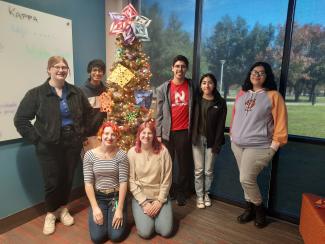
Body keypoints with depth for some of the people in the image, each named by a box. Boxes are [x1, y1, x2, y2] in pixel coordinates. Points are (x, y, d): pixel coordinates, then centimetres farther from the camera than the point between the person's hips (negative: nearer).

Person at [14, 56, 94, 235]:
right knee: (52, 181, 5)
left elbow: (89, 113, 15)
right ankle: (51, 213, 31)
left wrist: (83, 133, 7)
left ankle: (63, 209, 36)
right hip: (49, 146, -3)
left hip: (73, 143, 3)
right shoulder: (36, 93, -6)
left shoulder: (76, 92, 4)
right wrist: (36, 138, -10)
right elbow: (20, 120, -4)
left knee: (68, 178, 13)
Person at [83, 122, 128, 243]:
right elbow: (88, 183, -7)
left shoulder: (121, 155, -11)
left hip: (116, 197, -1)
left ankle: (116, 214, 23)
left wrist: (119, 209, -15)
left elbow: (123, 182, -12)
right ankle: (98, 213, 24)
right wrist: (95, 207, -12)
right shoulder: (89, 155, -7)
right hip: (98, 197, 1)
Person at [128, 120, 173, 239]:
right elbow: (131, 180, -8)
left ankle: (156, 215, 24)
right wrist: (144, 202, -12)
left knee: (166, 231, -7)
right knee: (145, 232, -11)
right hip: (140, 196, 0)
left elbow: (167, 179, -6)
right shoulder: (132, 152, -9)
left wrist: (159, 201, -9)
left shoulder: (162, 151, -10)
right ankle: (145, 214, 21)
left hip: (160, 196, 1)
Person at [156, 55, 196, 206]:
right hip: (168, 132, 0)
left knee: (184, 164, 10)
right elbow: (159, 113, 1)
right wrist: (158, 134, -3)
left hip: (185, 132, 1)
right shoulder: (163, 88, 1)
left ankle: (181, 193, 26)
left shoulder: (192, 86, 4)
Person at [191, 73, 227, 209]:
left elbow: (221, 125, -5)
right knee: (198, 170, 6)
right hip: (197, 138, 1)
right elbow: (191, 119, 1)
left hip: (211, 140, 0)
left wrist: (217, 144, -9)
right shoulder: (196, 100, 3)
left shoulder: (220, 102, -2)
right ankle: (199, 195, 22)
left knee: (209, 170, 10)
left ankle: (206, 193, 31)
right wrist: (191, 137, -7)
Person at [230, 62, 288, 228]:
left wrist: (274, 146, -10)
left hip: (259, 146, -5)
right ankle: (250, 208, 31)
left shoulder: (273, 96, -6)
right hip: (237, 145, 5)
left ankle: (259, 208, 19)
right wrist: (232, 136, 14)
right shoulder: (241, 94, 10)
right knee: (246, 179, 12)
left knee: (246, 179, -8)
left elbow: (280, 123, -8)